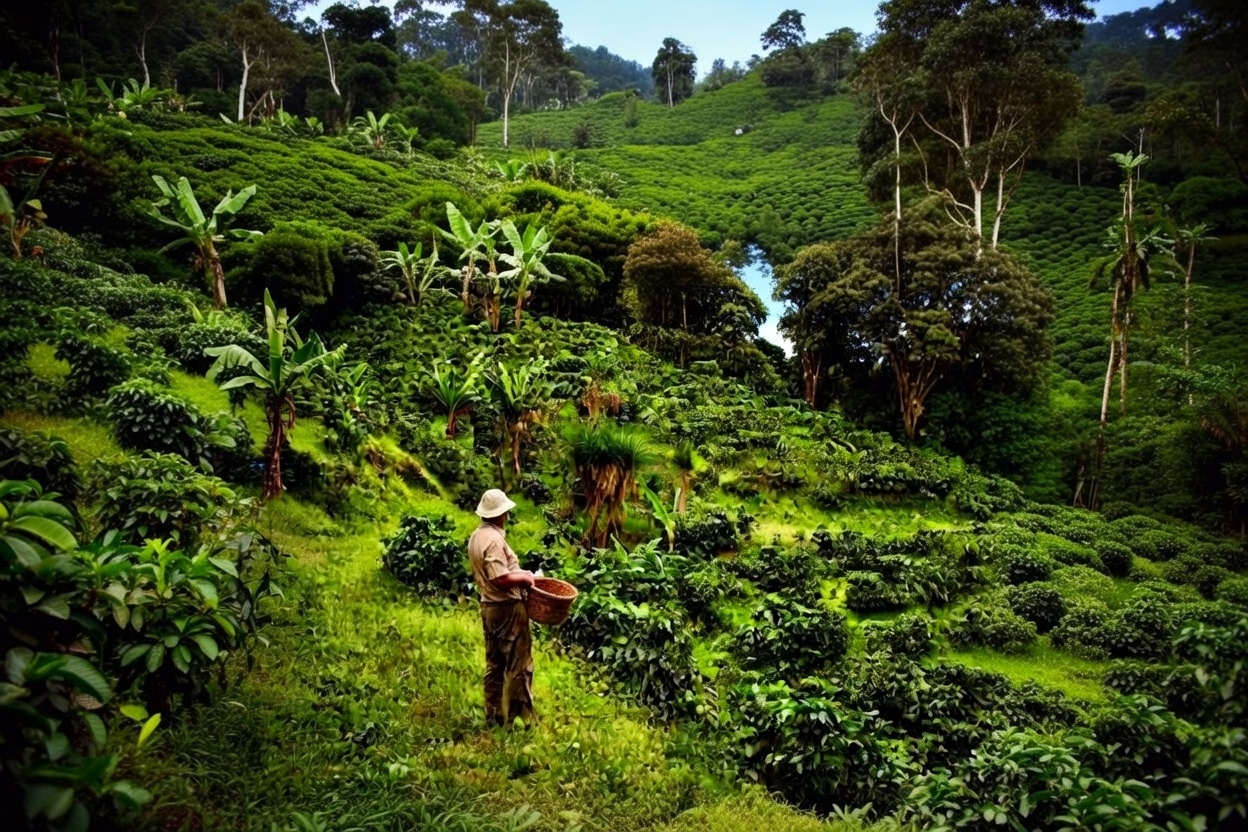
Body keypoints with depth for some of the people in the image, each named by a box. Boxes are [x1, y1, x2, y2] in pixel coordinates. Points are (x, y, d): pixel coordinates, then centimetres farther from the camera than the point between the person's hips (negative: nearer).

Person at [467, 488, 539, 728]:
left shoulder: (476, 536, 8)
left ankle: (493, 716, 22)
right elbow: (502, 579, -27)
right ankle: (520, 715, 7)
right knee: (519, 663, 1)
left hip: (489, 607, 9)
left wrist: (518, 573, 13)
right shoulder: (493, 539, -22)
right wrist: (525, 578, -11)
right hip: (507, 608, -9)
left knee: (494, 664, 15)